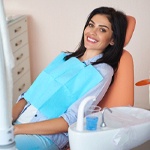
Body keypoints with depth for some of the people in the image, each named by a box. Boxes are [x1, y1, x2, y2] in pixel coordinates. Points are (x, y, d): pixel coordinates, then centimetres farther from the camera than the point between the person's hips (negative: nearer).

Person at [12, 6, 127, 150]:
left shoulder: (101, 73, -5)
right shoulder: (64, 57, 15)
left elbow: (70, 121, -12)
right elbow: (29, 95, 12)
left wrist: (16, 129, -16)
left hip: (46, 137, -6)